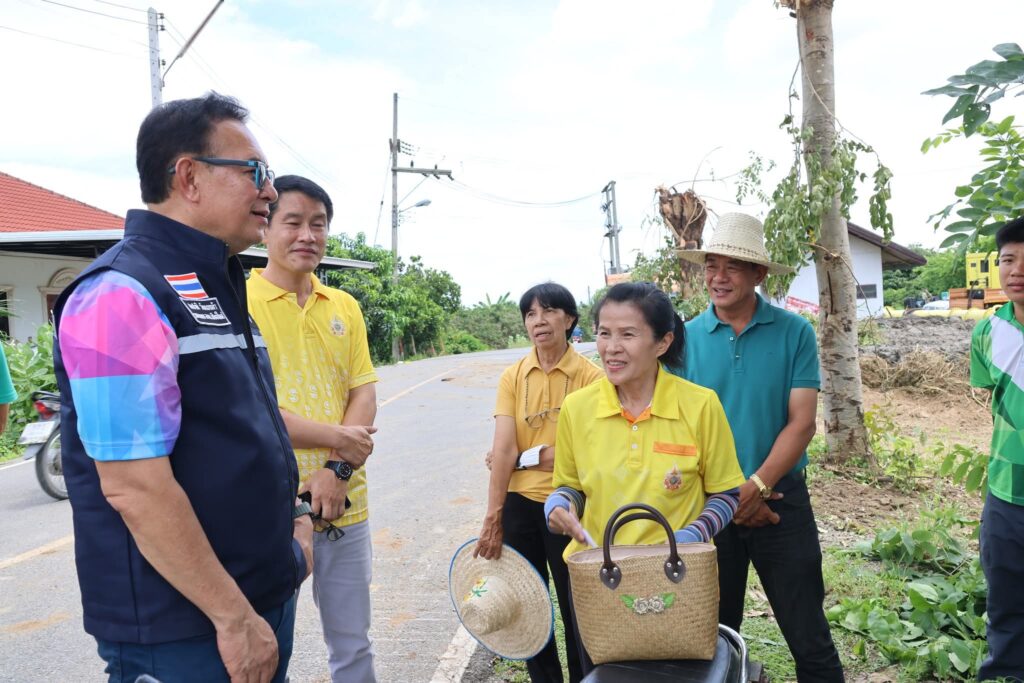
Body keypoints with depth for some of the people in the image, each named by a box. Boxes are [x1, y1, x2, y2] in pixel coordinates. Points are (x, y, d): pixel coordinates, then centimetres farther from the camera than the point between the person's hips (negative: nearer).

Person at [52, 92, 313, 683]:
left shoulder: (218, 288, 10)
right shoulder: (123, 294, -19)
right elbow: (134, 486, -24)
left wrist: (289, 523, 12)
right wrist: (233, 617, -19)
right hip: (183, 631, -8)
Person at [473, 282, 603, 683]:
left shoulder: (589, 376, -9)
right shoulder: (513, 376, 0)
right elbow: (503, 448, -7)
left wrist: (522, 458, -10)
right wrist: (493, 517, -11)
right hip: (519, 503, 4)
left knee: (575, 606, 11)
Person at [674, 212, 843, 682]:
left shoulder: (794, 333, -6)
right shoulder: (686, 338, -2)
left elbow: (801, 422, -9)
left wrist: (757, 486, -19)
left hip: (781, 499, -1)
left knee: (808, 637, 8)